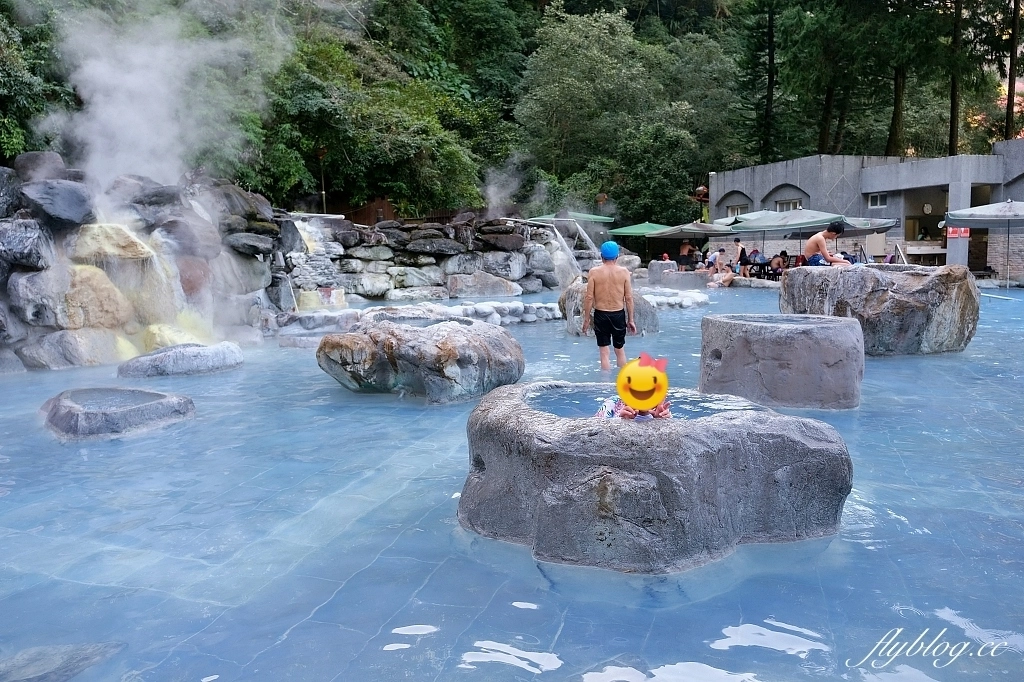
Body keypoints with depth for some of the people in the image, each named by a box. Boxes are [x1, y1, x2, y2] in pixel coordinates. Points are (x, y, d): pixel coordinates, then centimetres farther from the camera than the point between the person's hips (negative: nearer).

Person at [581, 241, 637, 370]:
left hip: (601, 315, -1)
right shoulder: (624, 272, -4)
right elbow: (629, 298, -3)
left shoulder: (594, 272, -7)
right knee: (620, 351, 17)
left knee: (604, 353, 5)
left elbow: (589, 297, -8)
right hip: (618, 315, 1)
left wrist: (586, 319, 2)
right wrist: (630, 319, 6)